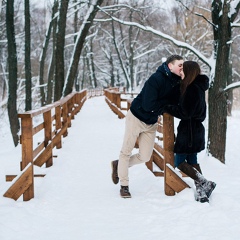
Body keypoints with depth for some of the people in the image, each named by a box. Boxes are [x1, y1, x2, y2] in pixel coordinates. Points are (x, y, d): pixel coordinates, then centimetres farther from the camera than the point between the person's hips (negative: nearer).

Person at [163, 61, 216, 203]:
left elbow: (185, 113, -21)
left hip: (189, 130, -10)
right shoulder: (198, 87, 10)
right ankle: (202, 190, 13)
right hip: (195, 129, 10)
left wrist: (166, 108, -13)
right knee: (192, 160, 14)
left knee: (179, 162, -2)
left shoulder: (193, 89, -20)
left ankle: (204, 183, -6)